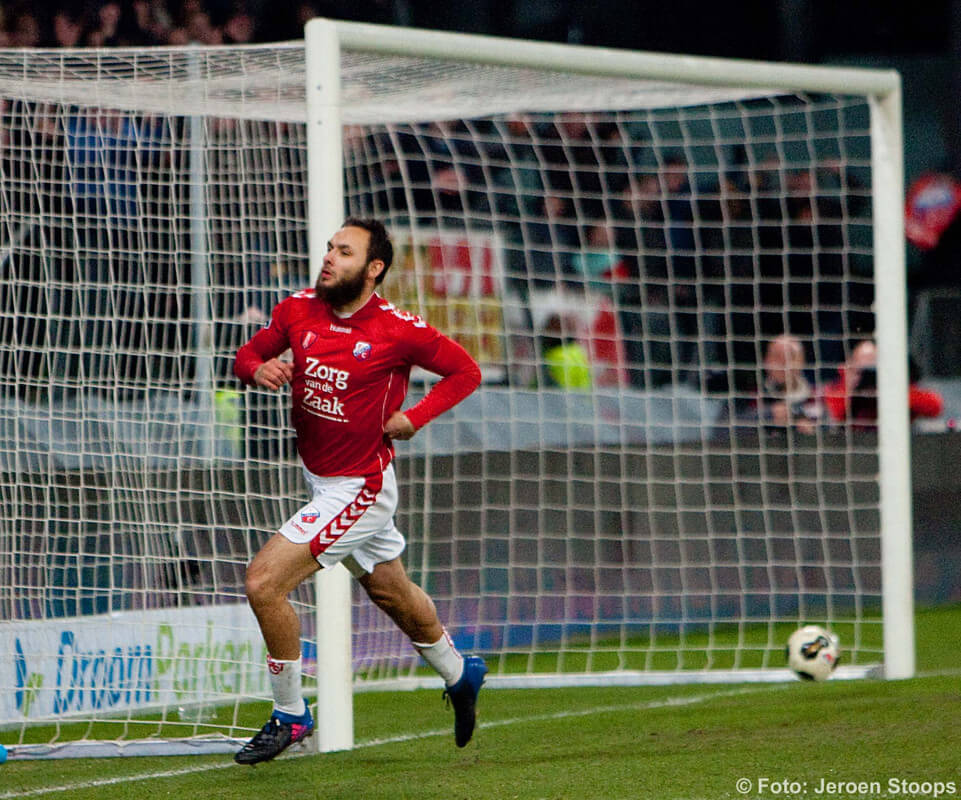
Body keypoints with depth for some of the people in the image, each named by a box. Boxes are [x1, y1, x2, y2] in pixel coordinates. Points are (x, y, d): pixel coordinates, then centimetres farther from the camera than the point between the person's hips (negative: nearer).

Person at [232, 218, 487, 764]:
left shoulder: (398, 330, -18)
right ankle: (458, 673, 50)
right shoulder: (298, 311, -4)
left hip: (359, 488, -7)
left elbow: (465, 371, -6)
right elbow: (250, 354, 9)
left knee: (264, 581, -16)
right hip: (321, 480, 7)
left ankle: (290, 716, 0)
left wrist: (414, 418, -16)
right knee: (392, 592, 25)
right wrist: (258, 369, -14)